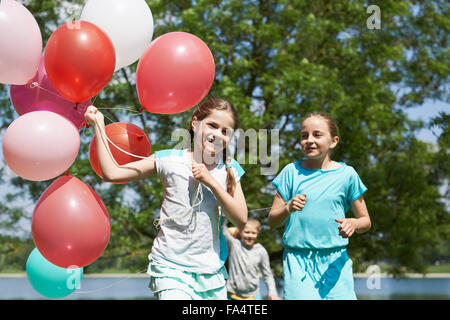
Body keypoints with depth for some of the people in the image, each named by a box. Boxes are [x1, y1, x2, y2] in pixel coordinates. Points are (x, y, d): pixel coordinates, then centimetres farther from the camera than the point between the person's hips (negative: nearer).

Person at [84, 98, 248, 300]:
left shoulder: (228, 170, 6)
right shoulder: (171, 161, -1)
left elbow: (241, 220, -3)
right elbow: (112, 173, -3)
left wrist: (211, 181, -12)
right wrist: (98, 124, -2)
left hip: (211, 272, 4)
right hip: (171, 269, -3)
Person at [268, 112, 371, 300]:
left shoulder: (346, 174, 5)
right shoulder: (292, 172, 6)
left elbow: (366, 221, 11)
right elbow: (272, 221, 6)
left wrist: (353, 224, -12)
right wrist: (288, 208, -14)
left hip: (334, 261, 0)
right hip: (298, 261, 0)